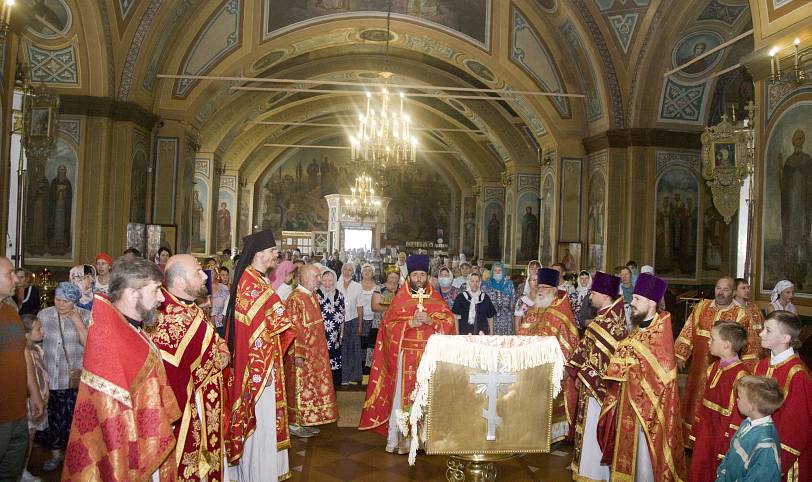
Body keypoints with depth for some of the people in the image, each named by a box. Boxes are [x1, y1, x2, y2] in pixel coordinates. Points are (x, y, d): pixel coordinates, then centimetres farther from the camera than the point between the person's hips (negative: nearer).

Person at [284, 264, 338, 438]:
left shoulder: (312, 296, 9)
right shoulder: (295, 299, -19)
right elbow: (293, 329, -22)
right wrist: (298, 354, -23)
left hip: (315, 352, 9)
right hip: (302, 354, -9)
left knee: (311, 386, 14)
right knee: (300, 387, 2)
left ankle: (306, 421, 25)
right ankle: (295, 424, 14)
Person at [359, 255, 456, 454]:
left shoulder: (436, 299, 10)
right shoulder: (400, 298, 6)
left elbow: (449, 321, 2)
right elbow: (389, 325, -1)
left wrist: (430, 320, -14)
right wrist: (411, 323, -15)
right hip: (406, 355, -1)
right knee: (402, 395, -2)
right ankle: (396, 437, 6)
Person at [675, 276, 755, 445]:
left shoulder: (740, 315, -7)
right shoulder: (702, 307, 1)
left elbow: (748, 346, -6)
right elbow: (688, 332, 4)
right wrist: (680, 355, 2)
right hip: (699, 366, 3)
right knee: (696, 401, 13)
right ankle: (691, 440, 29)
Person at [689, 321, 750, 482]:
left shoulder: (740, 375, -21)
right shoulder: (714, 367, 4)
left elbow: (739, 413, -20)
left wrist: (728, 443, -18)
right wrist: (696, 429, 13)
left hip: (723, 433, -7)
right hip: (706, 432, 7)